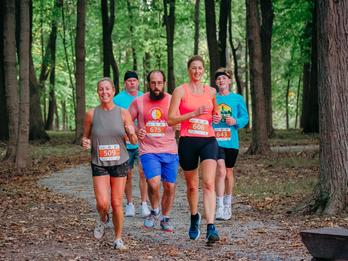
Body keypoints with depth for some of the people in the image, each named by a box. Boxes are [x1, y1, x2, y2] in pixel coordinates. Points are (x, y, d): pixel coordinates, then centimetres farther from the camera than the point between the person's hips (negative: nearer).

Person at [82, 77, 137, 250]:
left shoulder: (123, 113, -3)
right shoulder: (91, 114, -2)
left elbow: (134, 142, 1)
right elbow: (85, 137, 10)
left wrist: (132, 133, -21)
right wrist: (85, 142, -13)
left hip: (120, 163, 0)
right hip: (99, 164, 0)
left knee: (117, 203, 2)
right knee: (102, 203, -12)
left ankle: (118, 239, 19)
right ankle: (103, 219, 24)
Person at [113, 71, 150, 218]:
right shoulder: (118, 99, 1)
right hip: (125, 144, -1)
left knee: (143, 172, -10)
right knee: (127, 175, 6)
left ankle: (144, 204, -5)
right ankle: (129, 204, 18)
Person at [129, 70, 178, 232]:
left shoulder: (172, 101, 2)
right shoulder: (138, 102, 1)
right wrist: (136, 132, -9)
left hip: (170, 151, 2)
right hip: (148, 151, -2)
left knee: (170, 187, 5)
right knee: (154, 184, -21)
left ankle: (165, 218, 27)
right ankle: (154, 211, 7)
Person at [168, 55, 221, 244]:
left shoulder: (211, 91, 11)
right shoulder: (180, 91, 0)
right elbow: (170, 120, -6)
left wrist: (216, 117, 5)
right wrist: (194, 113, -16)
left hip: (208, 140, 1)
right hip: (188, 141, -1)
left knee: (209, 184, -16)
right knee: (192, 186, 12)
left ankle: (211, 228, -22)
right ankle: (194, 218, 40)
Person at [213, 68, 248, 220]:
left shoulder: (238, 99, 5)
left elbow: (245, 118, 4)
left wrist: (236, 121, -15)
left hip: (232, 142, 2)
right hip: (215, 140, -2)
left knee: (229, 172, 13)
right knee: (220, 171, -16)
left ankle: (228, 205, 29)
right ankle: (219, 208, -16)